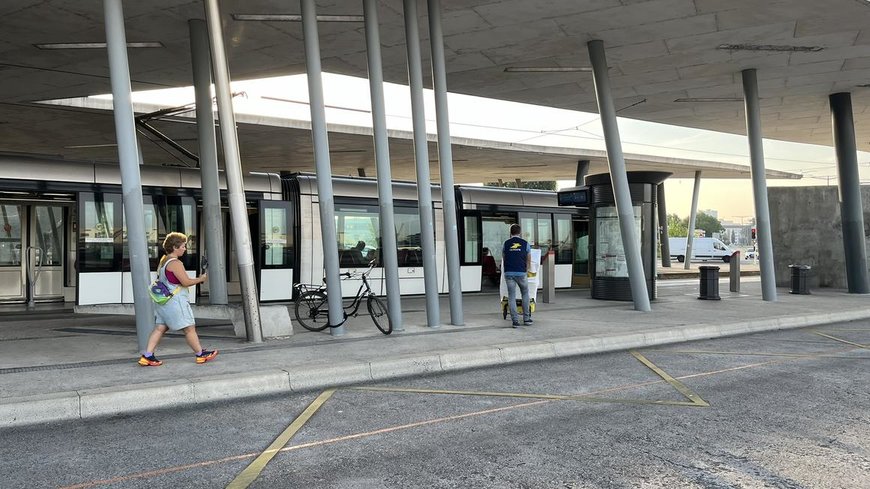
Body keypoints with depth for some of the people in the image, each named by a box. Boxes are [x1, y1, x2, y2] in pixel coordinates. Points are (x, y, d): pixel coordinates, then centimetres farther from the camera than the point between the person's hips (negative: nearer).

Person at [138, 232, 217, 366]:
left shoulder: (163, 261, 13)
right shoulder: (175, 263, -18)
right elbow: (186, 282, -20)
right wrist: (200, 279, -5)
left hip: (163, 300, 10)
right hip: (175, 300, -10)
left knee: (160, 328, 9)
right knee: (189, 328, 1)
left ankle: (147, 356, 6)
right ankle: (200, 354, 10)